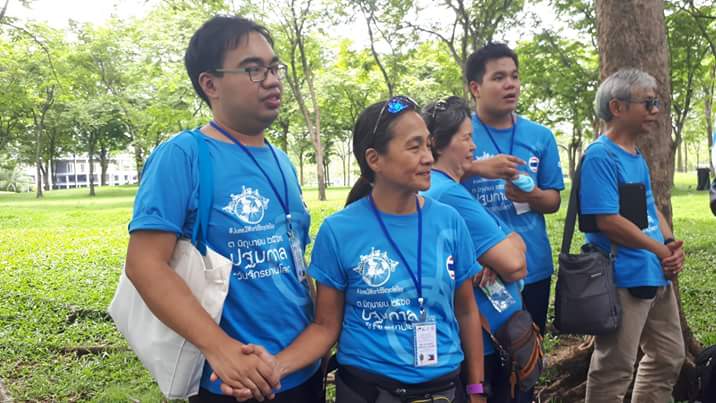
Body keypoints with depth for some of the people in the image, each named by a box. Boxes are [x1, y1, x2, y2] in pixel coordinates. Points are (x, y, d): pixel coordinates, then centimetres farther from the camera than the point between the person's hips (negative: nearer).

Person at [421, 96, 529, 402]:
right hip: (481, 339, -9)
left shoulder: (434, 188, 7)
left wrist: (496, 258, -15)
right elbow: (515, 266, -23)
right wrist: (506, 248, -2)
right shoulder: (450, 194, -23)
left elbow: (513, 246, 6)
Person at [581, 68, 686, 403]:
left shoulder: (637, 157, 12)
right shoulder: (600, 156, -17)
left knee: (669, 357, 21)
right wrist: (662, 251, -13)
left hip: (657, 275, 10)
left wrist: (672, 245, -2)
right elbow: (608, 221, -23)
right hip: (623, 279, -10)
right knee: (615, 369, 3)